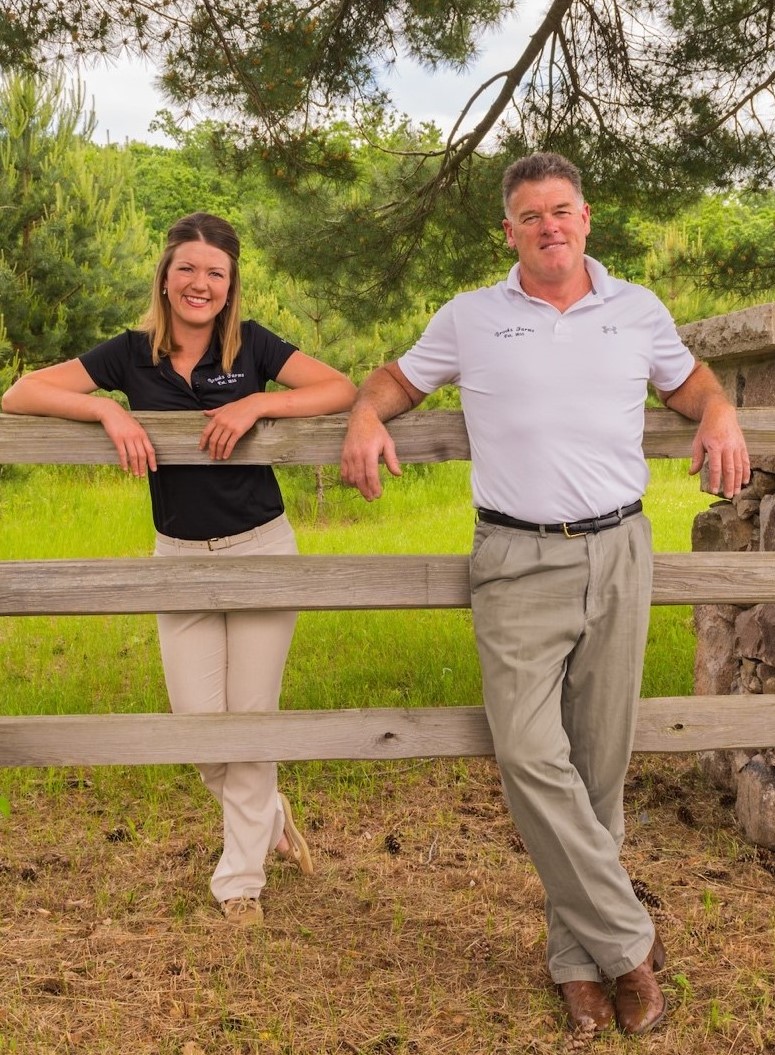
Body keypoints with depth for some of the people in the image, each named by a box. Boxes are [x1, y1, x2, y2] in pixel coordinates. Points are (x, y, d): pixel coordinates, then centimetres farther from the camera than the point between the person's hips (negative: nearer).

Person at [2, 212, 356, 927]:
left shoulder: (251, 345, -4)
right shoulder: (133, 355, -1)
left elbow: (342, 390, -13)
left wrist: (256, 405, -24)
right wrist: (107, 410, -23)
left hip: (262, 550, -2)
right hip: (180, 558, 2)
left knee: (252, 715, 4)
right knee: (198, 722, 5)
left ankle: (242, 875, 23)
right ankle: (270, 818, 35)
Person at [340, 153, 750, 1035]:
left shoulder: (638, 310, 12)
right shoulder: (469, 318, 8)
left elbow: (689, 380, 24)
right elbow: (398, 378, 18)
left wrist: (720, 413, 2)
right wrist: (367, 417, -4)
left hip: (617, 554, 2)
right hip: (519, 563, -1)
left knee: (599, 762, 5)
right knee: (530, 755, -14)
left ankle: (579, 954, 19)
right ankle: (628, 941, 1)